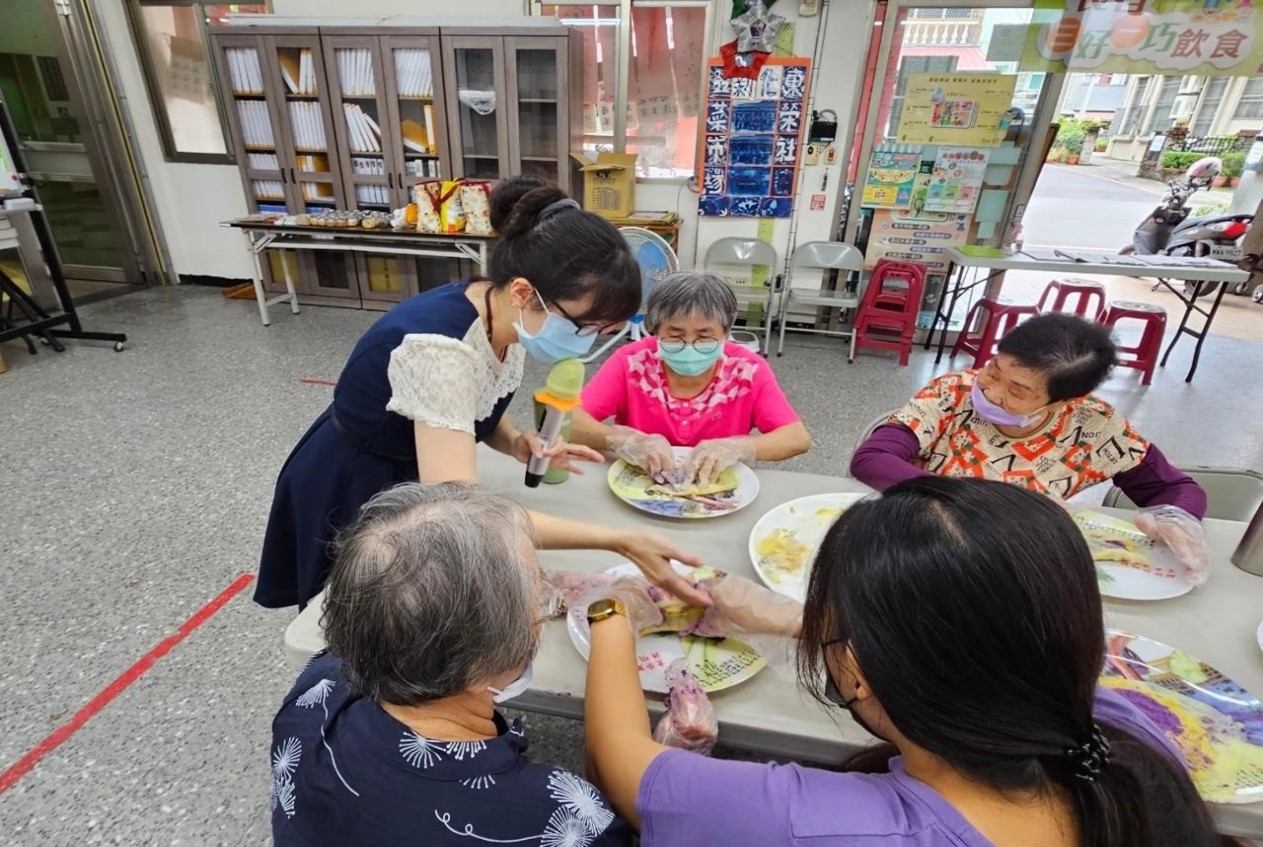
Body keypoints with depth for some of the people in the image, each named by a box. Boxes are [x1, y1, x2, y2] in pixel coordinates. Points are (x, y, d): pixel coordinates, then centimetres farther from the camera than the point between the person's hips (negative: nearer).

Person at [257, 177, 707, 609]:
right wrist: (620, 541, -45)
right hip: (349, 500, -6)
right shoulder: (440, 348, -39)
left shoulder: (502, 318, -15)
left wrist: (517, 444, -19)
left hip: (414, 484, 7)